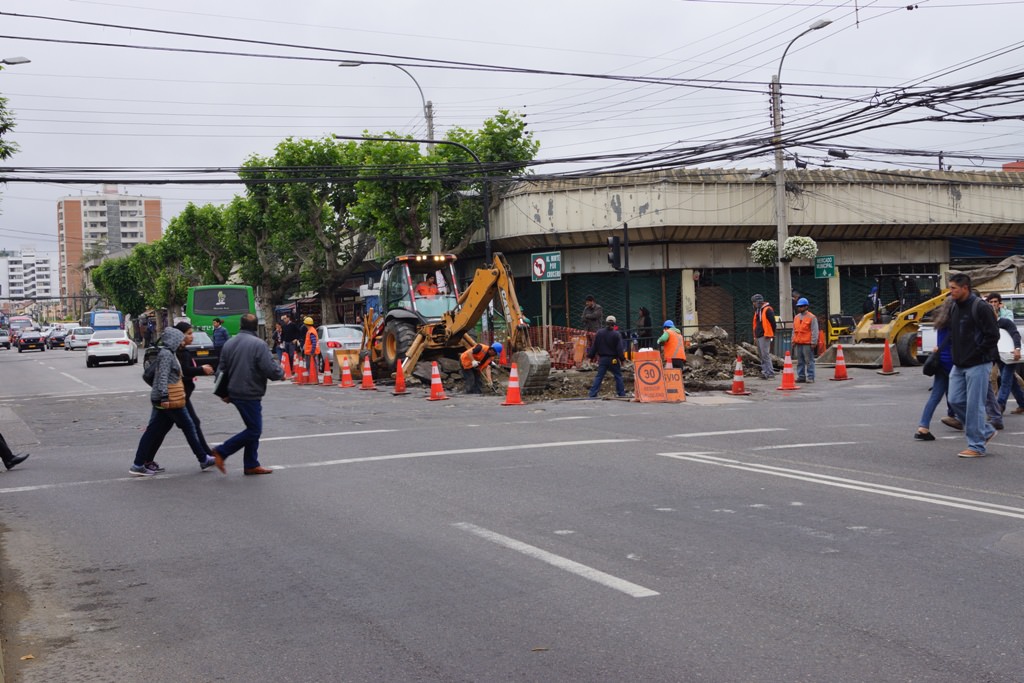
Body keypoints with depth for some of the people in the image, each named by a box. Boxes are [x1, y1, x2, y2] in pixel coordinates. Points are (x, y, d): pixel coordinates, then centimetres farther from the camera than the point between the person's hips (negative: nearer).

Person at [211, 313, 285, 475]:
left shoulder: (229, 344, 9)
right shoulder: (258, 344, -15)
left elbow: (222, 370, 15)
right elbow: (271, 370, -19)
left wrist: (224, 393, 25)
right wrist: (281, 373, 3)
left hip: (235, 393, 8)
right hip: (250, 394, -8)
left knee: (253, 428, 15)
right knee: (254, 430, -1)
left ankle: (251, 465, 16)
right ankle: (222, 452, -3)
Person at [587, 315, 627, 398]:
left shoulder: (599, 333, 2)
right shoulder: (616, 335, -9)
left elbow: (594, 346, 6)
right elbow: (620, 348, -9)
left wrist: (591, 356, 13)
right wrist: (622, 359, -3)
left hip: (602, 359, 3)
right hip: (613, 359, -3)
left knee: (599, 376, 4)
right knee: (618, 376, 8)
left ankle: (593, 394, -3)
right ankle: (621, 394, 6)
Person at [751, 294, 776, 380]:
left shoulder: (768, 310, -8)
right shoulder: (757, 311, 19)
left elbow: (773, 322, -11)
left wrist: (772, 334, -10)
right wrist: (755, 336, 19)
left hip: (765, 336, -9)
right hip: (758, 336, 9)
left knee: (765, 355, -12)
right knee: (762, 355, 9)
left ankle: (770, 373, -11)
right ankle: (765, 372, 12)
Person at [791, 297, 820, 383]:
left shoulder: (812, 317, -4)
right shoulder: (796, 317, 16)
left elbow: (814, 331, -7)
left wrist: (813, 342, -12)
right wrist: (793, 341, 16)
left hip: (807, 343, -6)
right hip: (798, 343, 7)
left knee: (809, 361, -5)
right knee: (800, 361, 9)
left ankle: (810, 377, -3)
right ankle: (801, 376, 15)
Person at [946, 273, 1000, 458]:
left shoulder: (980, 307, -15)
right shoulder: (955, 307, 11)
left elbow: (993, 335, -16)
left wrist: (977, 353, -14)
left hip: (977, 365, -9)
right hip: (959, 365, 9)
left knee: (974, 405, -4)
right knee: (955, 401, 8)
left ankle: (976, 446, 5)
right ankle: (986, 431, 24)